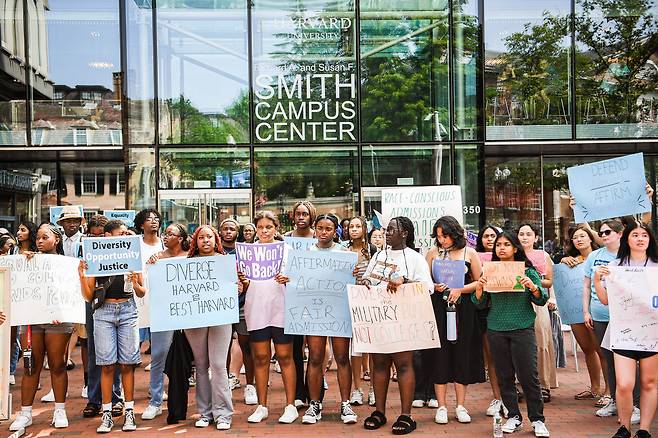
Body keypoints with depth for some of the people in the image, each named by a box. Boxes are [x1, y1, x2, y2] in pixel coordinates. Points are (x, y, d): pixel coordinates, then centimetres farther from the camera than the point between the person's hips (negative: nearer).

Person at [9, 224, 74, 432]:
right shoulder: (30, 260, 10)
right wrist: (22, 261, -11)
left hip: (57, 320, -2)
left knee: (57, 365, 3)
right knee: (31, 366, 4)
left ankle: (60, 410, 14)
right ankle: (25, 413, 12)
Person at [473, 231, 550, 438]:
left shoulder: (527, 271, 2)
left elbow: (541, 300, 0)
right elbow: (481, 303, 7)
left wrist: (532, 287, -19)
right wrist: (479, 288, -12)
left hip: (522, 329, -2)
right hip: (496, 330, 3)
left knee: (528, 375, -3)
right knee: (504, 376, 8)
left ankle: (537, 420, 9)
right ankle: (513, 416, 21)